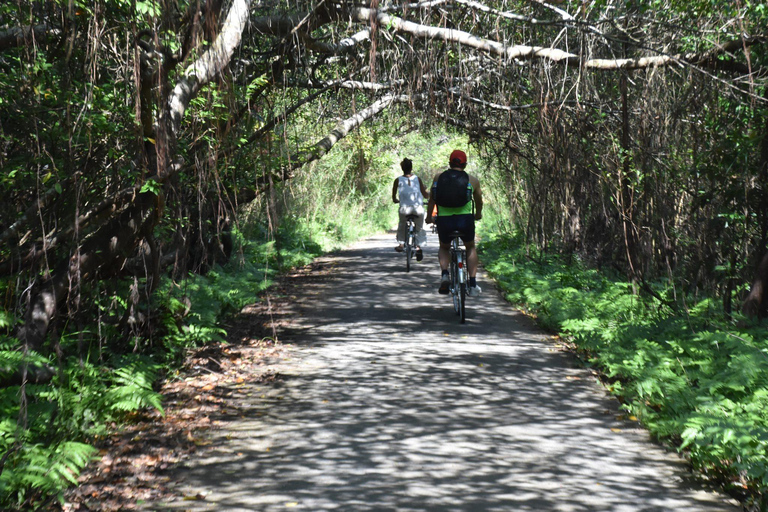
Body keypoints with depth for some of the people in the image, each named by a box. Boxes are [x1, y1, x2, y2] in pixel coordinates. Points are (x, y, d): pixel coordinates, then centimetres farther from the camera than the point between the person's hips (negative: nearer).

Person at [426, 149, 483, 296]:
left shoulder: (438, 177, 10)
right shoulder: (472, 180, 9)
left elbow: (431, 199, 16)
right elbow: (479, 201, 24)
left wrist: (429, 217, 32)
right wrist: (478, 214, 44)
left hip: (443, 220, 1)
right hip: (465, 219, -1)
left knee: (444, 248, 29)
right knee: (470, 248, 26)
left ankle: (444, 274, 1)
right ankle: (473, 285, 18)